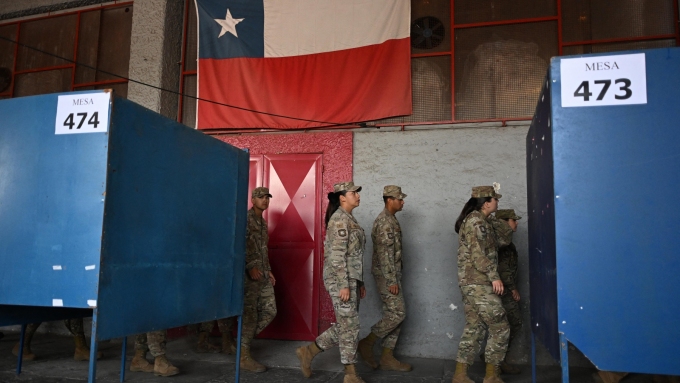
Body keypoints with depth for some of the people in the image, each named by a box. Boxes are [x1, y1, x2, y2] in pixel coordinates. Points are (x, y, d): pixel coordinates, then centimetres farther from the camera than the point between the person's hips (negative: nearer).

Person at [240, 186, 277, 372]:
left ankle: (244, 339, 23)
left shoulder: (263, 222, 19)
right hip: (249, 274, -9)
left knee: (269, 311, 8)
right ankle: (244, 356, 3)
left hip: (263, 274, 9)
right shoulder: (245, 218, -8)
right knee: (250, 314, -5)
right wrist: (250, 267, -22)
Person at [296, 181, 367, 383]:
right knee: (350, 326, -2)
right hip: (341, 279, -10)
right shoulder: (340, 219, -13)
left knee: (344, 326, 13)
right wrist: (344, 285, -22)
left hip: (351, 279, 10)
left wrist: (359, 282, 20)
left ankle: (308, 351, 22)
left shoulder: (348, 219, 17)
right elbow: (337, 255, -20)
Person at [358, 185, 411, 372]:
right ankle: (367, 342, 4)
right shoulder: (385, 221, -16)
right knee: (398, 313, -8)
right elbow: (385, 254, -21)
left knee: (393, 314, 9)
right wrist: (391, 280, -22)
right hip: (387, 275, -10)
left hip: (392, 275, 10)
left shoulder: (390, 219, 16)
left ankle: (387, 358, 14)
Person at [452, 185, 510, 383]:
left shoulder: (471, 220, 17)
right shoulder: (477, 222, -14)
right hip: (479, 284, -10)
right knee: (500, 327, -2)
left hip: (470, 283, 10)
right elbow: (478, 255, -20)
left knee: (474, 328, 11)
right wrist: (494, 277, -17)